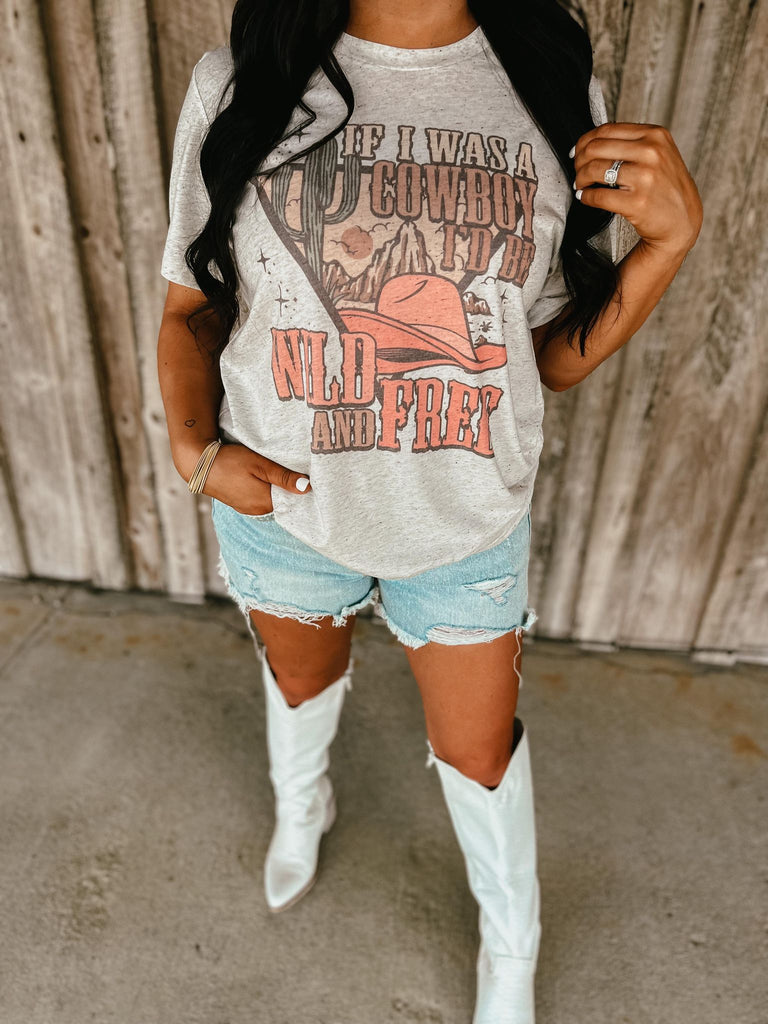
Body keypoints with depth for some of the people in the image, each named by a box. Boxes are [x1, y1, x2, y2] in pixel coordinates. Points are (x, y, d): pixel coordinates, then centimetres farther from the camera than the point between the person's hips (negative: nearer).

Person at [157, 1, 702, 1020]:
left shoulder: (555, 88, -5)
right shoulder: (239, 85, -8)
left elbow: (555, 358, -2)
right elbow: (192, 308, 0)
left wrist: (671, 237, -16)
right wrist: (195, 450, -16)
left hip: (469, 525, 0)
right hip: (283, 507, 1)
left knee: (480, 751, 16)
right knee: (302, 679, 28)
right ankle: (302, 803, 66)